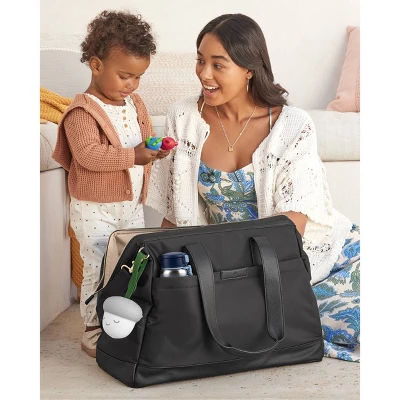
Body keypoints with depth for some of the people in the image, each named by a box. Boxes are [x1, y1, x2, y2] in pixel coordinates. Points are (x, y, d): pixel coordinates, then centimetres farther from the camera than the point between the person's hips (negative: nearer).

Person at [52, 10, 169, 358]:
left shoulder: (136, 104, 6)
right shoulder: (82, 111, -18)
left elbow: (146, 140, 16)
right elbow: (89, 155, -28)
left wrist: (155, 149, -7)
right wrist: (132, 156, -31)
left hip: (132, 205, 8)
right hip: (95, 209, -7)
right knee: (99, 271, -1)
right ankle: (94, 332, 14)